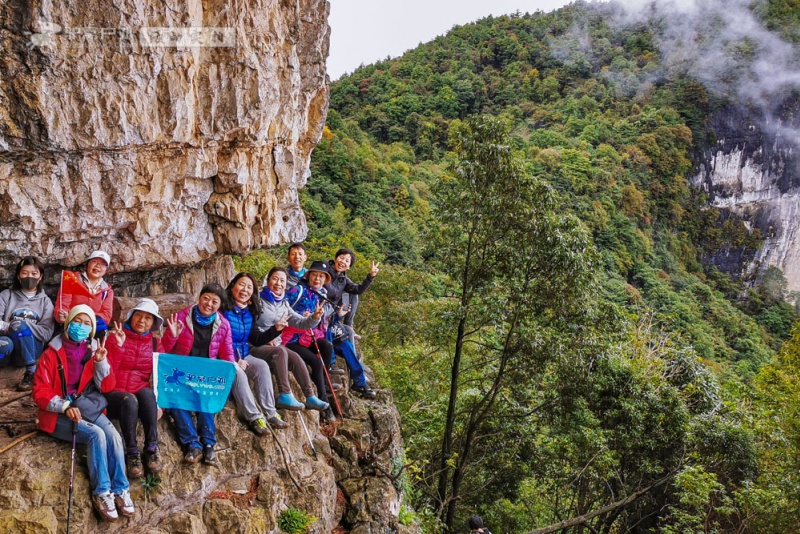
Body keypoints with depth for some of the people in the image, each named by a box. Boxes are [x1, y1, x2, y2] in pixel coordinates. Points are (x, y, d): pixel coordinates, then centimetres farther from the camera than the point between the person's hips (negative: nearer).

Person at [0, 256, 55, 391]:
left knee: (21, 326, -31)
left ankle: (31, 372, -24)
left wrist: (22, 326, -15)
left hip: (29, 350, 1)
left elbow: (47, 334, -2)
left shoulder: (45, 301, 9)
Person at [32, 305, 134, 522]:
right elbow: (40, 392, -6)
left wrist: (101, 361, -14)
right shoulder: (52, 354, -3)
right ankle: (101, 491, -23)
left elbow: (107, 386, 2)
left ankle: (120, 489, -19)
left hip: (90, 409, 4)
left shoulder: (94, 350, 8)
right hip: (59, 414, -3)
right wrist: (65, 406, -21)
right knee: (96, 434, -30)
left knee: (113, 436, -26)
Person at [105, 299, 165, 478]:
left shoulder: (155, 344, 14)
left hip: (142, 394, 2)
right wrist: (118, 345, -17)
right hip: (115, 395, -2)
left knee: (147, 393, -34)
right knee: (129, 400, -36)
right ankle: (132, 454, -29)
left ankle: (152, 448, -30)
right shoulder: (116, 337, 6)